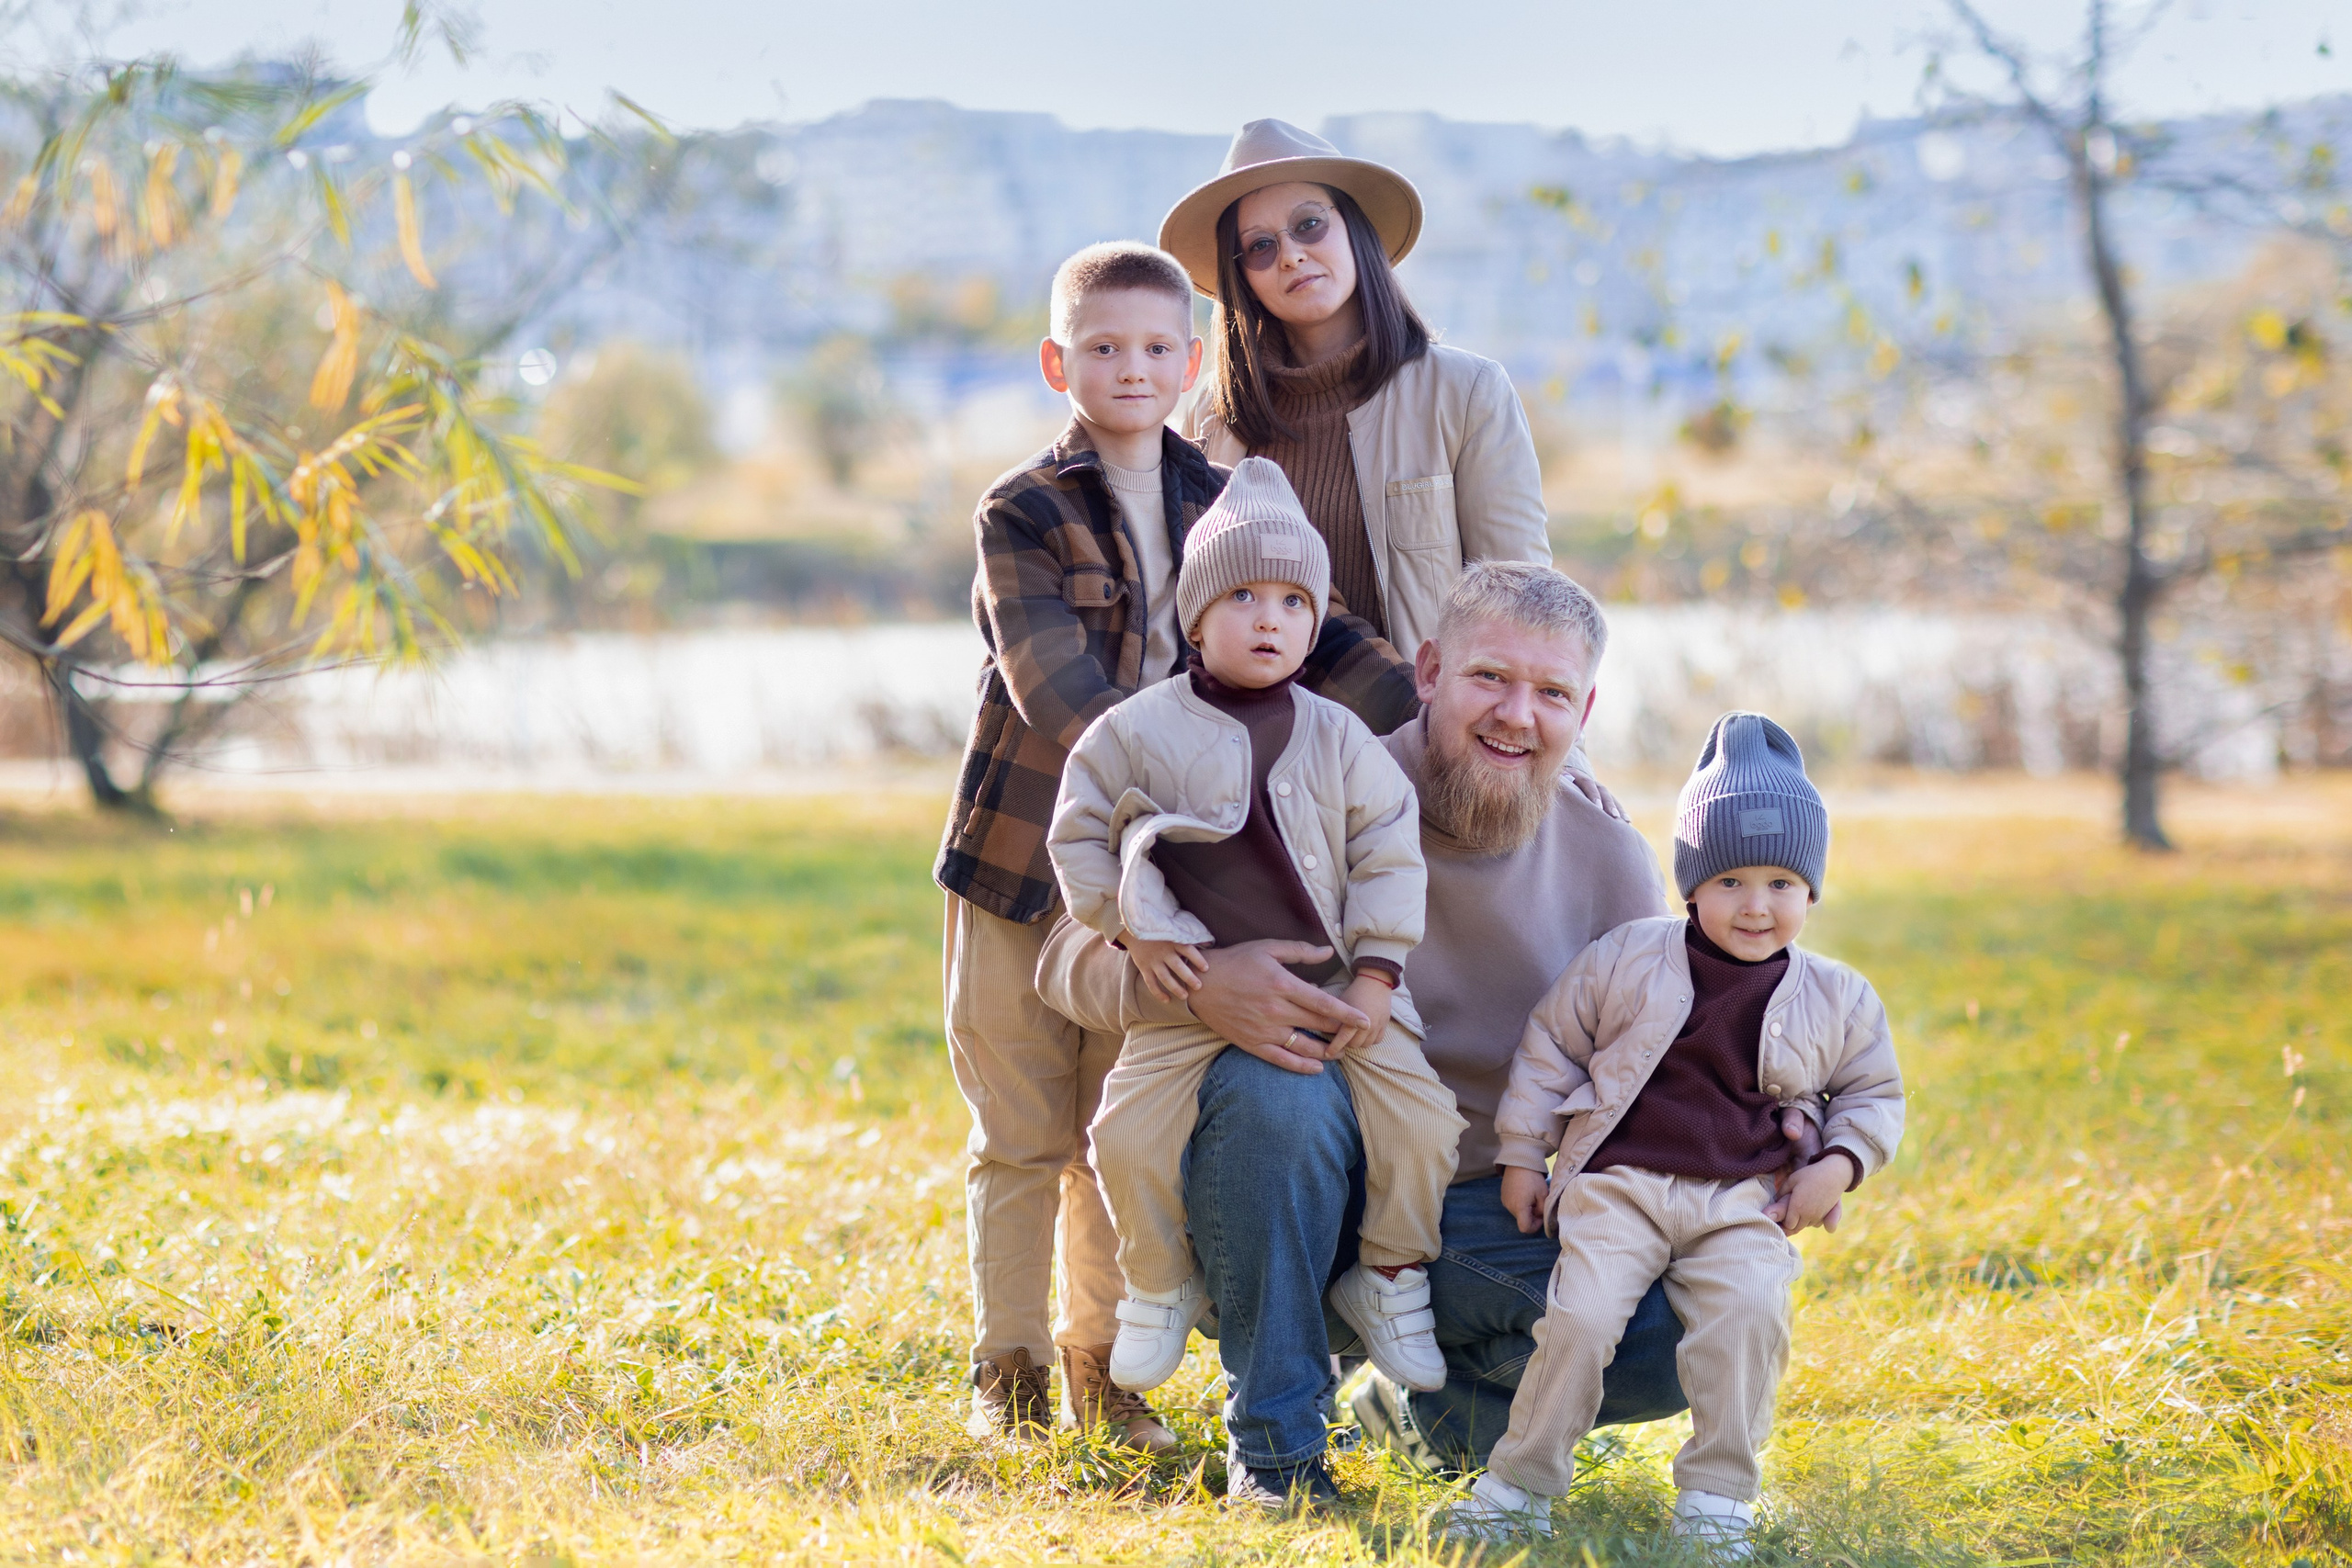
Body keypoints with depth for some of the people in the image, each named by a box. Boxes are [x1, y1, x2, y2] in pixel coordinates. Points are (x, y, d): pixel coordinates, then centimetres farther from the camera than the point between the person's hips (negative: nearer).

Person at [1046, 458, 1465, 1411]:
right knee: (1130, 1132, -12)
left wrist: (1375, 974, -5)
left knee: (1419, 1113, -11)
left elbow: (1388, 854, 2)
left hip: (1330, 975, 1)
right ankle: (1161, 1284, 14)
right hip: (1195, 979, -1)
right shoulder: (1138, 731, -3)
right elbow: (1082, 834, 5)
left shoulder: (1336, 738, 0)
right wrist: (1134, 930, -4)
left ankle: (1389, 1278, 12)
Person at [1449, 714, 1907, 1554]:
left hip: (1742, 1203, 1)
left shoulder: (1837, 1001, 6)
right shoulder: (1625, 961, 1)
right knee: (1581, 1315, -21)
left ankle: (1715, 1497, -11)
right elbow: (1549, 1046, 10)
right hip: (1617, 1184, -1)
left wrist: (1840, 1165, 1)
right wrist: (1521, 1158, 9)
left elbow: (1873, 1093, 19)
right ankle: (1519, 1484, -4)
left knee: (1751, 1313, -25)